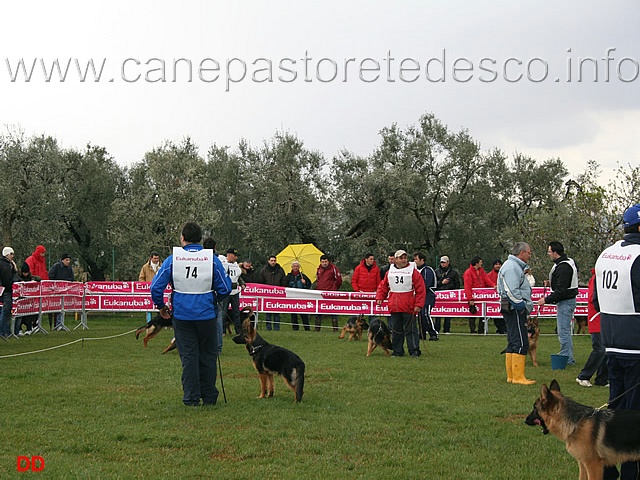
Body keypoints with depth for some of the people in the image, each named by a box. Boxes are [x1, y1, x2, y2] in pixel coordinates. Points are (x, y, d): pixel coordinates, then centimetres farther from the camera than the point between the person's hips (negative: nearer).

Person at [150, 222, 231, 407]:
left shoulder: (172, 259, -5)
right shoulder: (212, 259, -4)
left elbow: (156, 286, -6)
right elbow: (225, 288, -3)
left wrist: (161, 306, 10)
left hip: (182, 315, 0)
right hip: (207, 314, 0)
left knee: (188, 356, 7)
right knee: (208, 356, 12)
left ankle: (191, 398, 7)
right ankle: (209, 396, 17)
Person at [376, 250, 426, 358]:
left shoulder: (413, 271, -1)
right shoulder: (390, 272, 10)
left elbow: (420, 289, -4)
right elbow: (383, 286, 19)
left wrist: (418, 305, -10)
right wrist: (379, 297, 4)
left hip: (409, 308, -4)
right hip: (394, 307, 4)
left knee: (410, 330, -2)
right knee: (396, 330, 9)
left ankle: (414, 351, 3)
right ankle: (397, 351, 18)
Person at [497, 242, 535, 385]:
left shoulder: (516, 266, 21)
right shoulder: (512, 267, -14)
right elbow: (512, 291, -23)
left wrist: (525, 306, 15)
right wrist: (522, 306, -17)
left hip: (515, 310, 11)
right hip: (515, 309, -11)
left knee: (513, 343, 13)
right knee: (521, 343, -11)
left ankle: (511, 376, 18)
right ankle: (518, 377, -10)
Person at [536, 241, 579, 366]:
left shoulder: (563, 267, -22)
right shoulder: (568, 262, 12)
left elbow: (561, 290, -25)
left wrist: (546, 300, -19)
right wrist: (551, 283, 11)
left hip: (565, 302, -11)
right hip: (567, 300, 11)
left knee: (563, 331, -6)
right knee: (565, 331, 16)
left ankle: (567, 359, -1)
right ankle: (567, 357, 22)